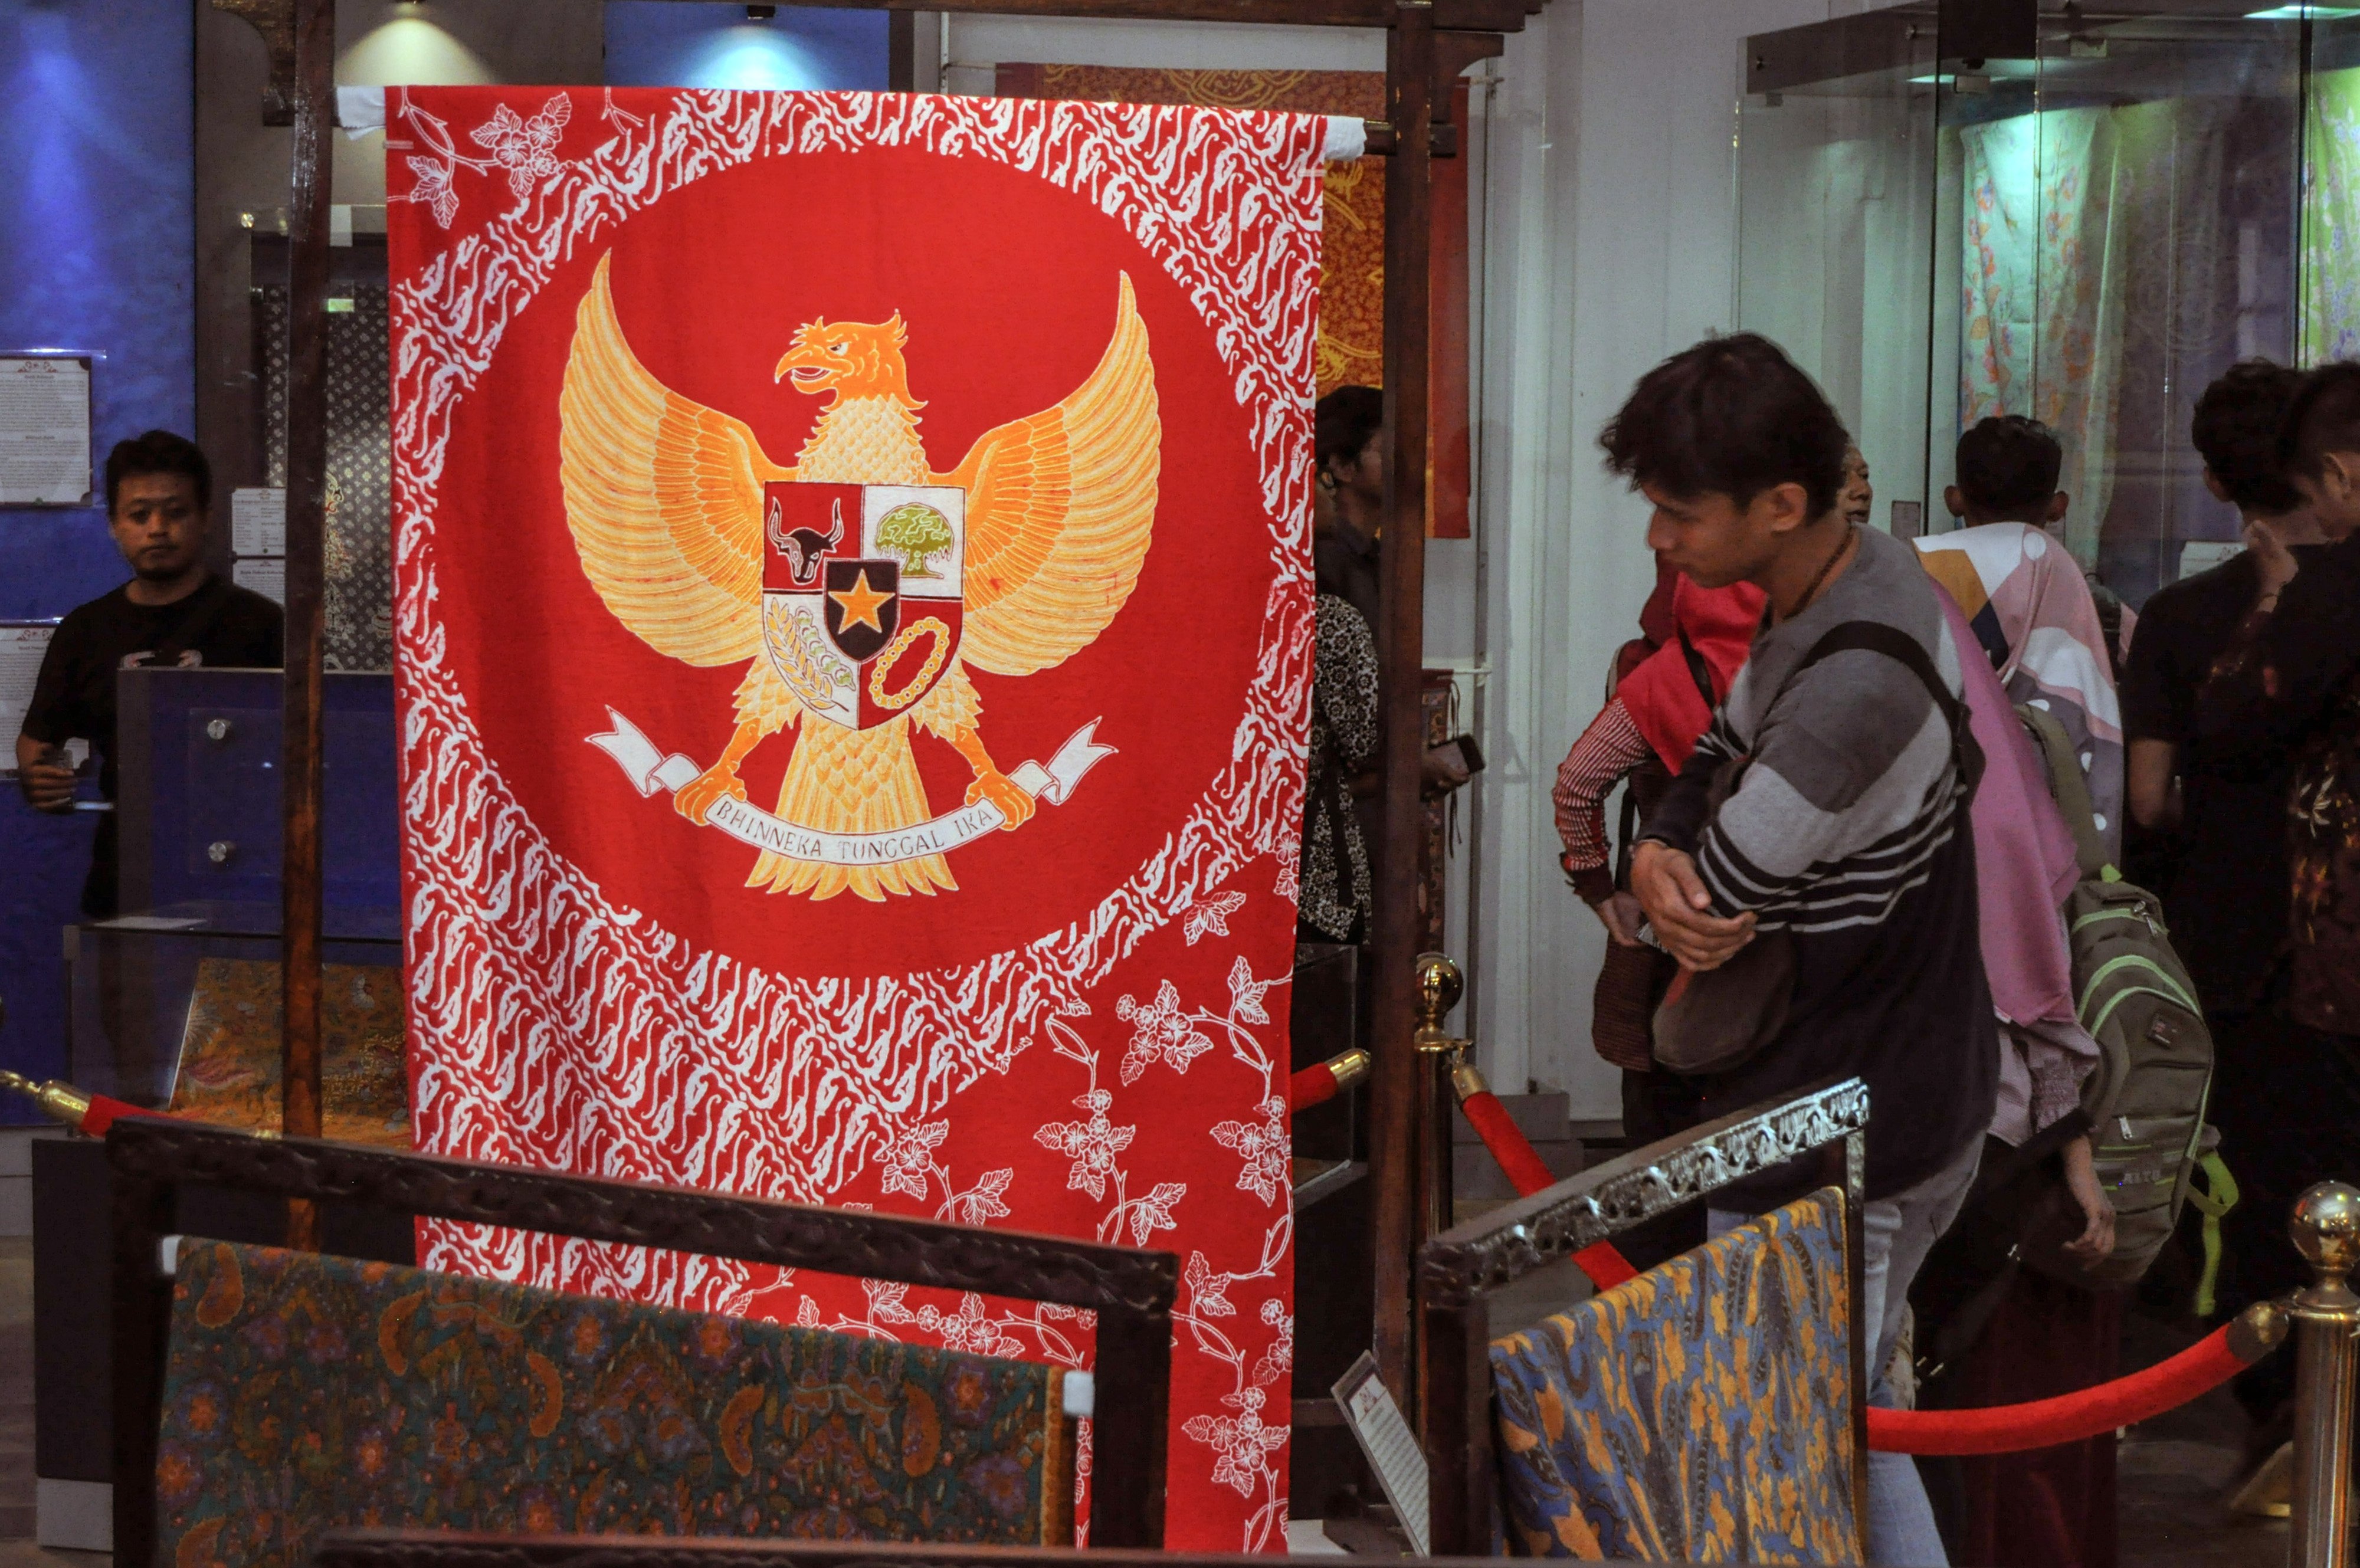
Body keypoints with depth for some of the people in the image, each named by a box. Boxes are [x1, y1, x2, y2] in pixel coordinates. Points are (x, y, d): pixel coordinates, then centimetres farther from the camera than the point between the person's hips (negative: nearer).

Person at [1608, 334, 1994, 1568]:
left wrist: (1657, 904, 0)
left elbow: (1719, 909, -23)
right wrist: (1657, 852, -14)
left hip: (1842, 1152, -10)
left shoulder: (1854, 689, -32)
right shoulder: (1873, 574, 1)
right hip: (1918, 1091, 10)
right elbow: (1716, 761, 7)